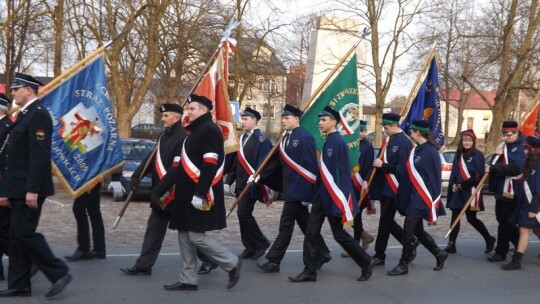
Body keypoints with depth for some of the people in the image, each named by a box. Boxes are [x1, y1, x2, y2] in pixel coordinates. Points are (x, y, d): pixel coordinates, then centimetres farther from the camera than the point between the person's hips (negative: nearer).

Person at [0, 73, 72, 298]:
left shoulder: (38, 115, -14)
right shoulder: (23, 115, 17)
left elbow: (39, 156, -22)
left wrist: (32, 190, -25)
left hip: (29, 188, -10)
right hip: (19, 188, 10)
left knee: (24, 233, -9)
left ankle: (59, 273, -1)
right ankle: (19, 285, 16)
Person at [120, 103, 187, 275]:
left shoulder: (183, 138, -17)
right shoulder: (164, 136, 13)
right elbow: (152, 159, 13)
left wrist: (165, 187, -28)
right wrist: (136, 176, 3)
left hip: (176, 193, -9)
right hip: (161, 193, 9)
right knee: (154, 229, 10)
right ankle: (143, 265, 16)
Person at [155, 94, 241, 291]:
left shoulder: (209, 130, -13)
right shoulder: (195, 130, 17)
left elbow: (210, 165, -21)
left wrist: (199, 193, -25)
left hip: (199, 195, -10)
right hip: (187, 194, 10)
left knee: (195, 235, -9)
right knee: (184, 234, 10)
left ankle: (232, 263, 5)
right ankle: (188, 280, 16)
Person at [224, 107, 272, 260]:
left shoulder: (261, 139, -10)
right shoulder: (242, 138, 15)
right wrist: (228, 181, 13)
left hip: (252, 184, -8)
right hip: (241, 184, 8)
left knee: (243, 214, -12)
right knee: (244, 215, 10)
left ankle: (261, 243, 4)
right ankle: (250, 247, 19)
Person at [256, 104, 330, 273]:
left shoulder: (305, 137, -15)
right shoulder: (286, 137, 12)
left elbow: (310, 166, -19)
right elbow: (277, 160, 15)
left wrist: (306, 192, -21)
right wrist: (259, 176, 7)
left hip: (298, 189, -9)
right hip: (290, 187, 9)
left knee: (286, 224, -3)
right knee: (304, 222, 16)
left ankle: (273, 261, 3)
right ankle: (323, 253, 28)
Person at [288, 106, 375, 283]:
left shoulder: (338, 142, -17)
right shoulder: (328, 141, 10)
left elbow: (343, 173, -20)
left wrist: (345, 207, -21)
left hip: (334, 197, -9)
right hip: (323, 195, 9)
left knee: (339, 234, 3)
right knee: (311, 232, 5)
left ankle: (366, 263, 21)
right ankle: (309, 271, 11)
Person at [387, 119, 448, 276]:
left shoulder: (430, 152, -14)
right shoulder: (416, 150, 11)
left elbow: (435, 179, -14)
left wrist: (432, 204, -15)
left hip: (421, 198, -9)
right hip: (412, 196, 9)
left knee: (409, 229, -5)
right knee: (417, 230, 15)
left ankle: (403, 265, 6)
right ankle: (439, 254, 32)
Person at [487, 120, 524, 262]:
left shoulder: (523, 147, -13)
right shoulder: (505, 146, 15)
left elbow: (517, 168, -25)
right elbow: (499, 165, 15)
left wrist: (496, 168, -24)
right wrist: (498, 156, -6)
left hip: (512, 191, -9)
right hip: (501, 189, 9)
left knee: (505, 221, -7)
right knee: (502, 218, 16)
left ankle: (501, 252, 0)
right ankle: (519, 243, 33)